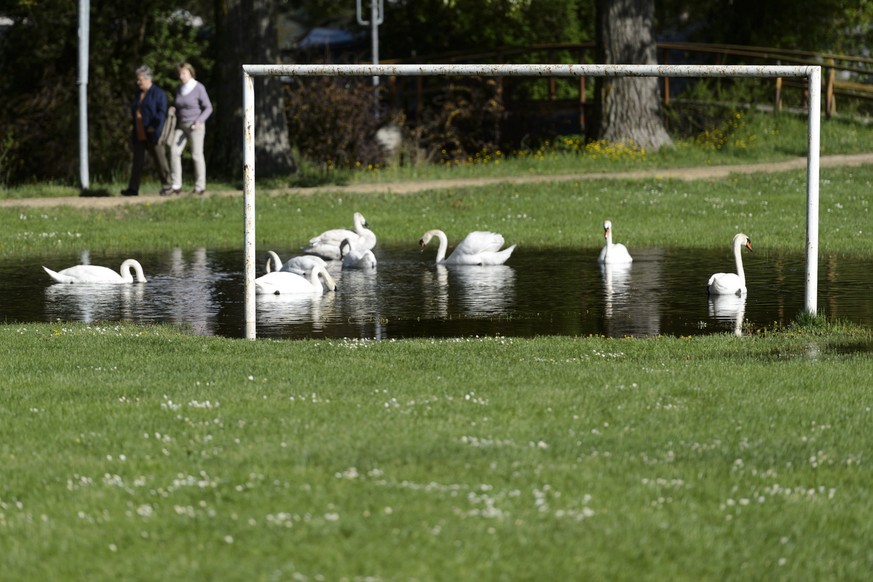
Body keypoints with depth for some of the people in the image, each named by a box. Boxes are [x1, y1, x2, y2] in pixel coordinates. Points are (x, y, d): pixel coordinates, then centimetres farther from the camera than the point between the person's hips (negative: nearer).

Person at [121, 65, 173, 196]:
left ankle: (166, 186, 11)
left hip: (152, 135, -6)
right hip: (139, 135, 6)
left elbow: (161, 113, -12)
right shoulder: (138, 94, 16)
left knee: (160, 160, 2)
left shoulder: (159, 93, -5)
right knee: (137, 161, 3)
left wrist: (154, 128, -18)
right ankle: (133, 188, 2)